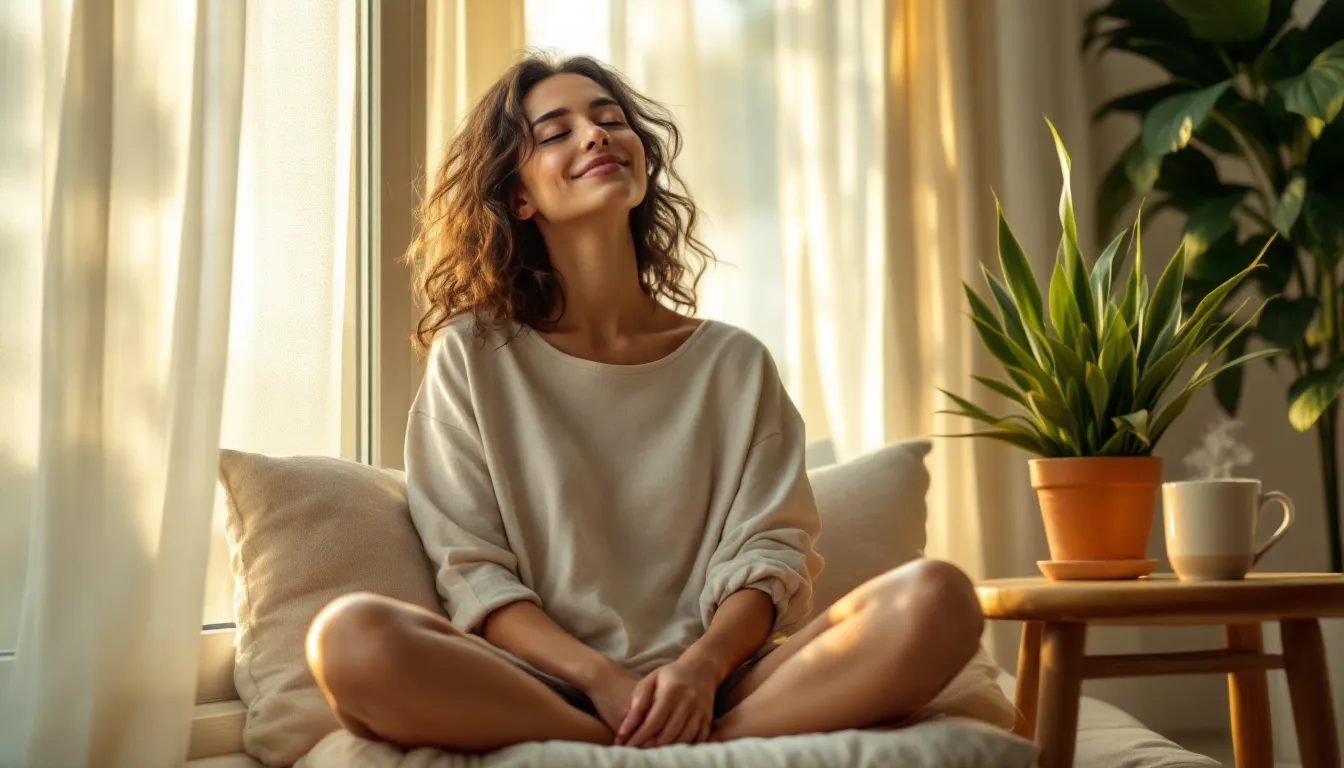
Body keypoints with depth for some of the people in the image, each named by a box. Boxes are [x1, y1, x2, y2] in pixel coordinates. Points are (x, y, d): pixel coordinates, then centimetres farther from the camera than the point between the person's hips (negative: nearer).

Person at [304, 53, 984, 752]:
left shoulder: (733, 362, 12)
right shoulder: (471, 355, 7)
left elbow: (769, 552, 4)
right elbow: (472, 570, 0)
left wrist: (699, 669, -17)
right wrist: (602, 678, -16)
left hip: (708, 685, 1)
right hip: (541, 685, -1)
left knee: (937, 597, -23)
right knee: (349, 636, -33)